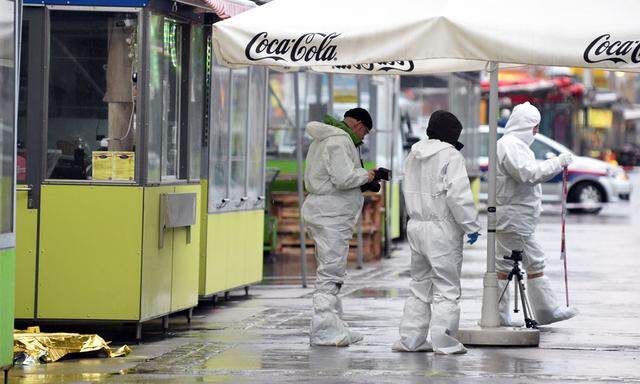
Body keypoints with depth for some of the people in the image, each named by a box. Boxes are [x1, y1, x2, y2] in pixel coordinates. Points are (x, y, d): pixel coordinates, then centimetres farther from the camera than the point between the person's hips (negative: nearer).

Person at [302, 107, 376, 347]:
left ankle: (334, 326, 19)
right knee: (330, 273, -10)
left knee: (332, 273, 15)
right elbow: (344, 178, -24)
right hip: (330, 217, -11)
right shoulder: (339, 141, -13)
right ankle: (323, 331, -10)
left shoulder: (322, 140, 21)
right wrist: (365, 175, -5)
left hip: (323, 213, 11)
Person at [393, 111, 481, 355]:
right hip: (442, 228, -7)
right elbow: (458, 195, -18)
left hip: (415, 225, 7)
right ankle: (443, 341, -3)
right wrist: (471, 225, -12)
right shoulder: (450, 156, -13)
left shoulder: (414, 156, 11)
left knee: (420, 284, 16)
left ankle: (410, 339, 17)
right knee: (447, 288, -1)